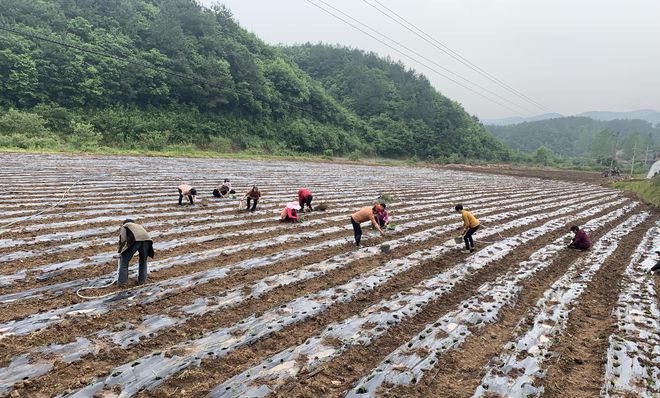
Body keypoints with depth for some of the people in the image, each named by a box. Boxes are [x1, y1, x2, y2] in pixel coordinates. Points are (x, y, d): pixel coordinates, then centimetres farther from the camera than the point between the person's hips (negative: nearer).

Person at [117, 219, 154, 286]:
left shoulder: (124, 226, 30)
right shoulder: (139, 226, 44)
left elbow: (123, 239, 12)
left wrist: (120, 251, 24)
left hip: (135, 240, -4)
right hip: (146, 238, 4)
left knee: (124, 261, 10)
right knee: (143, 260, 24)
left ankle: (121, 282, 9)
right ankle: (142, 280, 26)